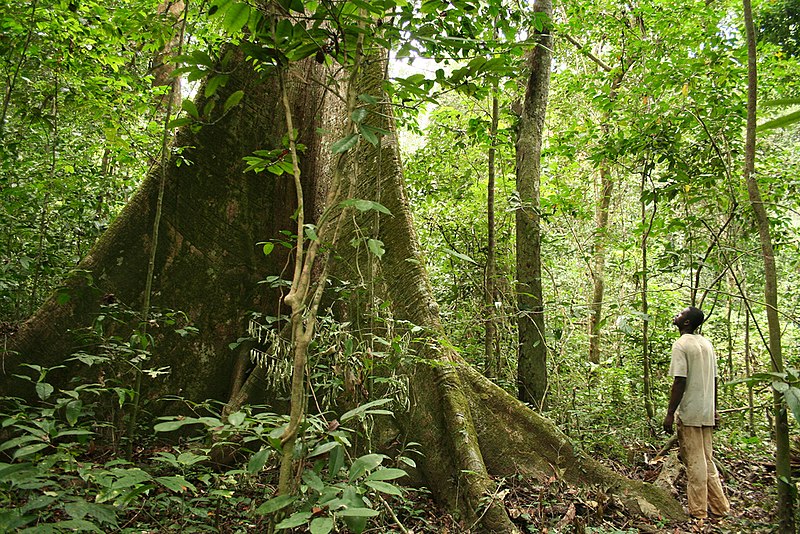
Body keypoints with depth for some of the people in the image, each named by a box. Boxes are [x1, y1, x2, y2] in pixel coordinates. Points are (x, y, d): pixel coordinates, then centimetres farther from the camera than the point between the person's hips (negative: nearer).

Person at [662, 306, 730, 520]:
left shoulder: (681, 345, -13)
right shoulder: (707, 344, 11)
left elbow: (680, 382, -18)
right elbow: (714, 379, 14)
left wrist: (670, 414, -15)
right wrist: (714, 410, 21)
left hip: (689, 413, -8)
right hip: (706, 413, 8)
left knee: (694, 462, -1)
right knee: (706, 459, 16)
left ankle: (698, 511, 7)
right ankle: (719, 506, 22)